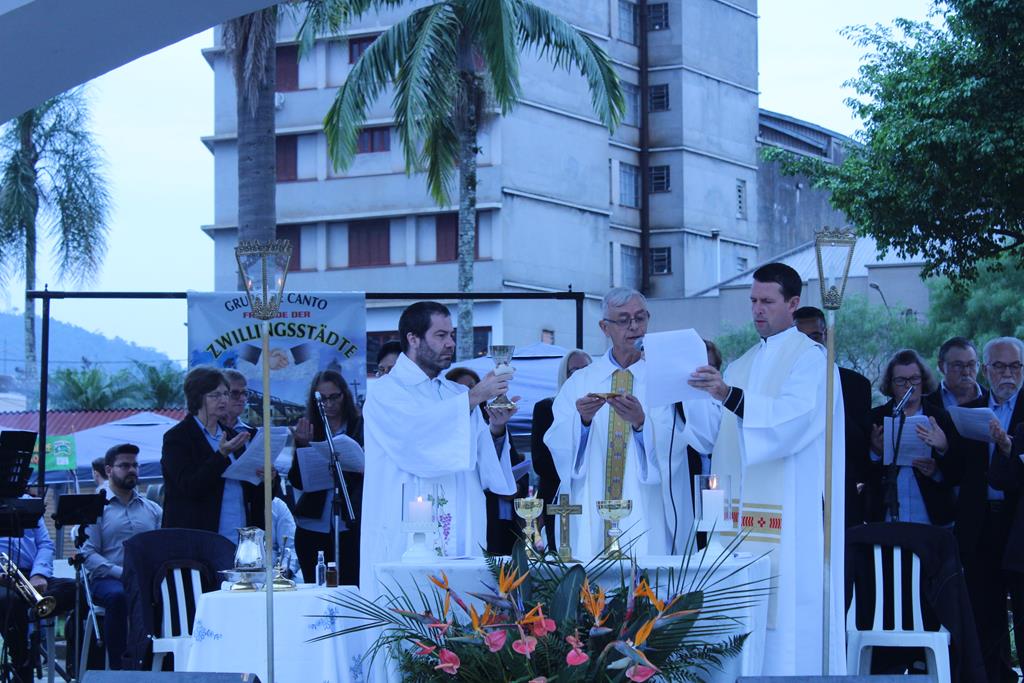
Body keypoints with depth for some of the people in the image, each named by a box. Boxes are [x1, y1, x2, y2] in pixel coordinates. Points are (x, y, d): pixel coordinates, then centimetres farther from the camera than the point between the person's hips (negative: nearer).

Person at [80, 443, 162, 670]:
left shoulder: (153, 510, 22)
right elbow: (88, 554, -3)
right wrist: (121, 573, -17)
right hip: (107, 579, -3)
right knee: (118, 596, -39)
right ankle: (117, 666, -29)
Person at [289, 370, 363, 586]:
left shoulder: (361, 428, 1)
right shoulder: (307, 430, 7)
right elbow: (297, 481, 2)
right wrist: (303, 446, -11)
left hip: (349, 529, -3)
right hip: (312, 529, 3)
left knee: (350, 587, -9)